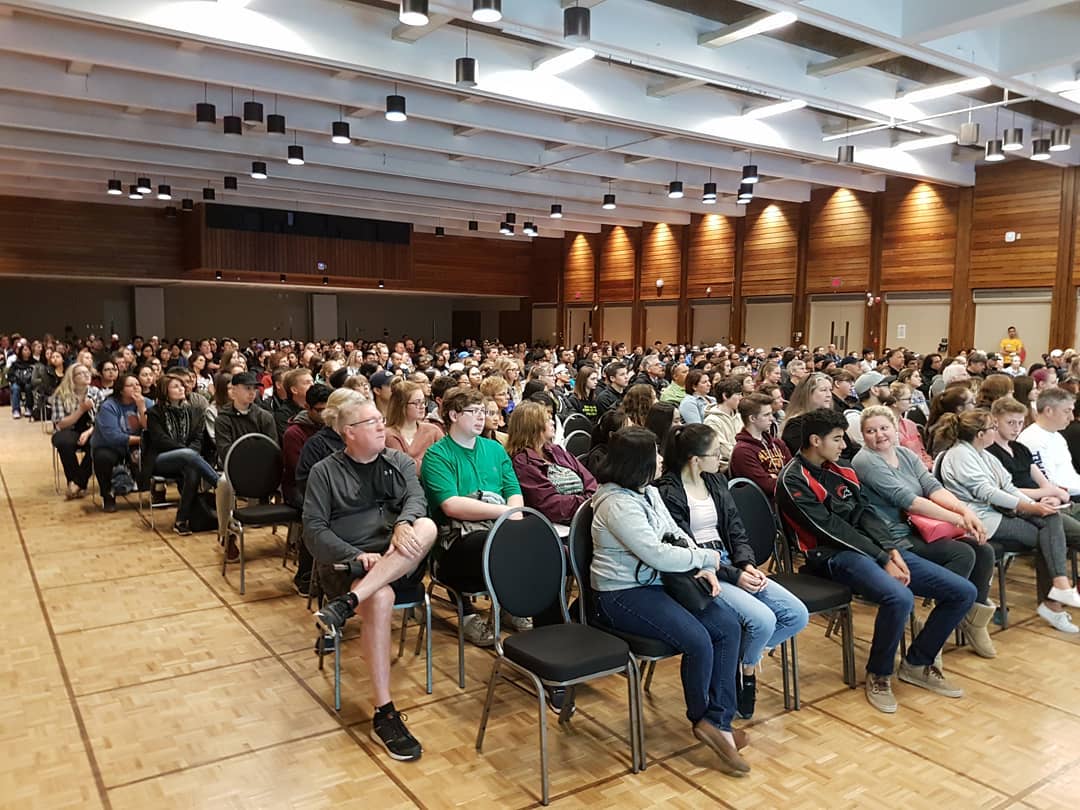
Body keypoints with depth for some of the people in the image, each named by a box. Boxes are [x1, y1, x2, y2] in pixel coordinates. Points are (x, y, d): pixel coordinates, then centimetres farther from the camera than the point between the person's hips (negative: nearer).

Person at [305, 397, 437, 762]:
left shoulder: (399, 462, 15)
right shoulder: (325, 472, 7)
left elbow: (416, 497, -4)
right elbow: (314, 529, -2)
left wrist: (403, 523, -29)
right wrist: (355, 555, -18)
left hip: (400, 563, 3)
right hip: (347, 563, -2)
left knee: (427, 528, -30)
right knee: (380, 598, -36)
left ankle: (346, 603, -38)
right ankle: (384, 715, -29)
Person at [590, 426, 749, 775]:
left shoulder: (648, 492, 9)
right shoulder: (617, 504, -21)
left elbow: (675, 533, 14)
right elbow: (659, 555, -25)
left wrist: (705, 568, -3)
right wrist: (708, 557, -11)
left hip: (657, 583, 9)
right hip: (622, 595, -9)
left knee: (728, 624, -8)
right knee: (698, 640, -22)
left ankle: (718, 721, -5)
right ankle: (701, 718, 8)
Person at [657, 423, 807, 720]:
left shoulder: (716, 481, 13)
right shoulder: (667, 493, -11)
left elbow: (737, 532, 12)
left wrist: (747, 565, -8)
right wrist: (734, 575, -18)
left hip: (733, 566, 8)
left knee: (798, 615, -5)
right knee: (762, 620, -26)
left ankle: (744, 658, 13)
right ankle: (746, 671, 5)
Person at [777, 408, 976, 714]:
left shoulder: (841, 471, 17)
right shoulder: (793, 482, -8)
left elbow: (866, 514, 10)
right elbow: (831, 529, -14)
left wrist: (892, 550, -7)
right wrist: (882, 560, -15)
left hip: (875, 548, 8)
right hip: (835, 555, -8)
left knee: (963, 592, 0)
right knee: (900, 598, -36)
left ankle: (917, 663, 15)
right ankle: (878, 674, -9)